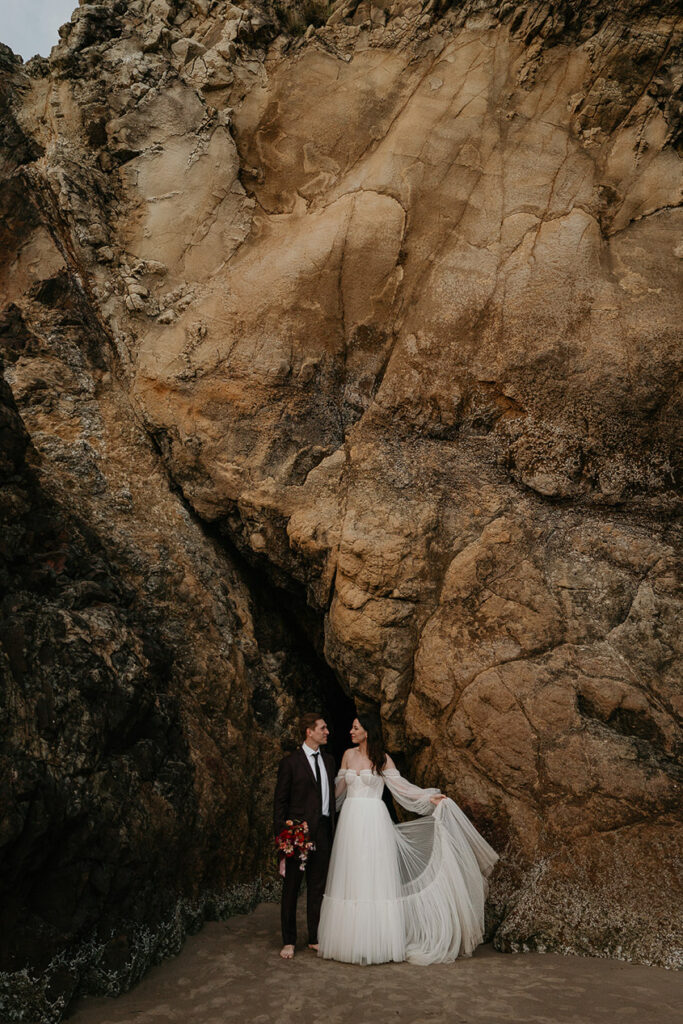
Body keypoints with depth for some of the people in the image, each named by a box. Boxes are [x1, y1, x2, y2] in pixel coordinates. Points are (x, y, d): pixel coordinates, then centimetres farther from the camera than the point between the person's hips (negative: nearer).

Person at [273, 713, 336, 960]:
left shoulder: (328, 760, 11)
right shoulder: (290, 763, -7)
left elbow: (331, 795, 14)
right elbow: (280, 802, -5)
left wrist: (332, 828, 9)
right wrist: (281, 834, -10)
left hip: (323, 831, 5)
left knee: (318, 886, 12)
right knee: (291, 887, 5)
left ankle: (315, 938, 24)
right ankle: (288, 941, 16)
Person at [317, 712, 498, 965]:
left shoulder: (382, 759, 0)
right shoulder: (348, 755, 9)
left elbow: (400, 786, 1)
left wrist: (429, 797, -6)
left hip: (373, 821, -3)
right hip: (350, 820, 3)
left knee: (374, 878, -3)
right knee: (350, 879, 3)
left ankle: (376, 942, 3)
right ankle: (351, 940, 10)